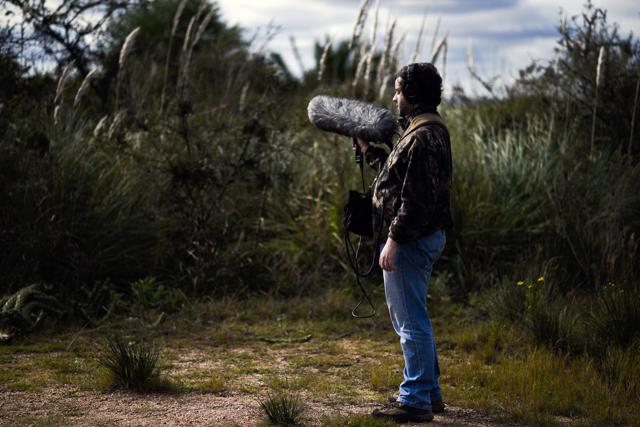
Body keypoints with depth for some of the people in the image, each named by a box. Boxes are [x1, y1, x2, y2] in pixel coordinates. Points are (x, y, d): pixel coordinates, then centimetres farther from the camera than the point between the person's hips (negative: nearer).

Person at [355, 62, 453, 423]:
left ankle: (416, 400, 1)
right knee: (412, 319, 19)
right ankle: (430, 391, 27)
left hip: (412, 240, -11)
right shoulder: (426, 130, 16)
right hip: (424, 237, 11)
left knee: (412, 321, -5)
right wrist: (368, 150, 28)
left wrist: (395, 239, -23)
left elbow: (416, 196, -24)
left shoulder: (423, 136, -18)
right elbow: (399, 174, 23)